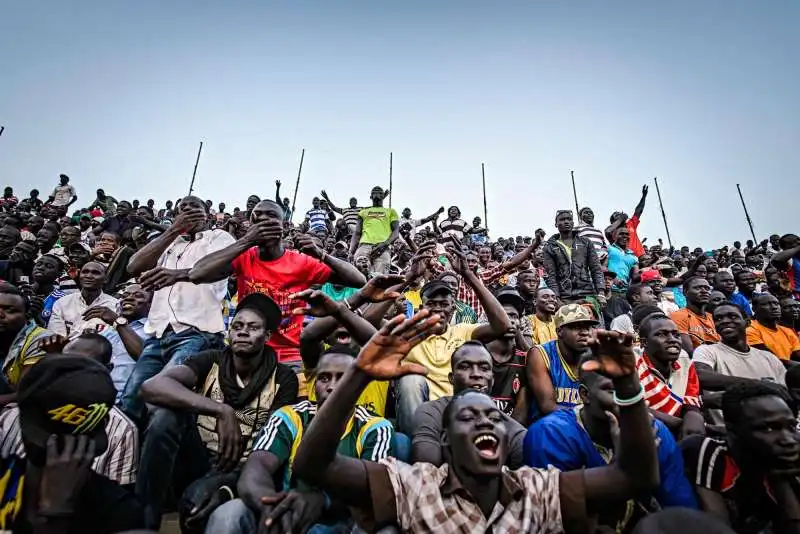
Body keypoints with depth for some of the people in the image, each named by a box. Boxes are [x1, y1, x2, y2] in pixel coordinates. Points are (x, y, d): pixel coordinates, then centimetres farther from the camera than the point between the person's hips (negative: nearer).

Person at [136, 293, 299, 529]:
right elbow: (152, 386, -23)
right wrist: (221, 411, -35)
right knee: (166, 414, -25)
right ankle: (142, 521, -15)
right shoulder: (211, 361, -5)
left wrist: (226, 488, -32)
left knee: (197, 498, -37)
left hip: (241, 469, -3)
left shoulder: (283, 379, -10)